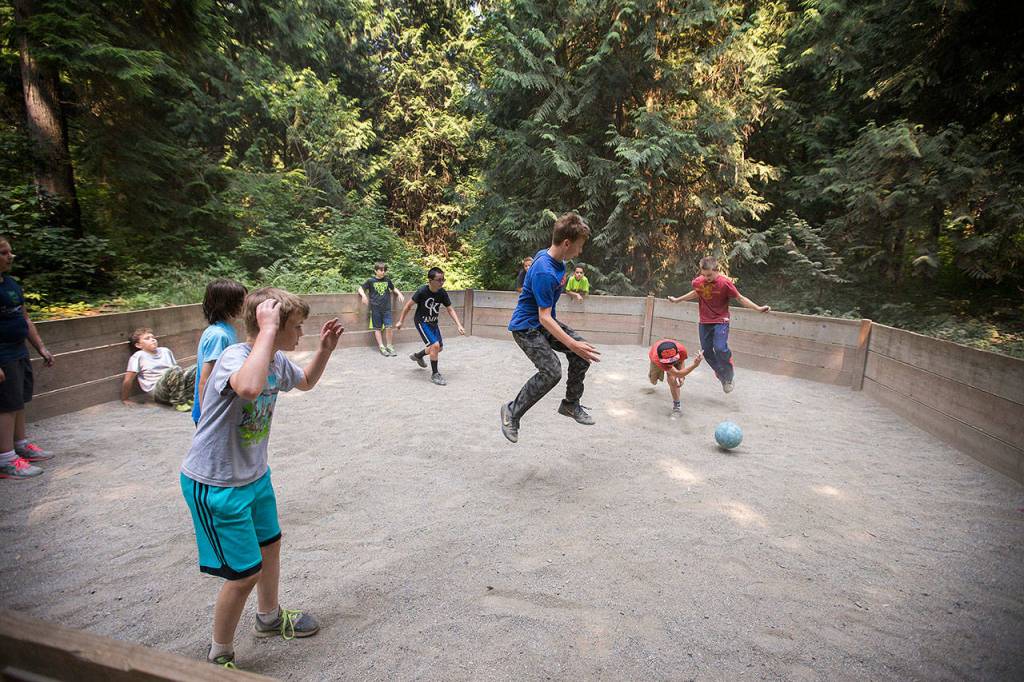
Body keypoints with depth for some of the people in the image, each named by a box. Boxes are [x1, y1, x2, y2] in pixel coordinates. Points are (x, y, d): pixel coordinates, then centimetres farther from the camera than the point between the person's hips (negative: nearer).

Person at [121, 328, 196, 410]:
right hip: (158, 391, -5)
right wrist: (125, 399, 6)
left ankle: (187, 397, -14)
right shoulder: (138, 356, 3)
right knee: (175, 370, -33)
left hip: (178, 385, 5)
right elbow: (128, 380, 4)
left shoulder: (166, 351, 19)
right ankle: (179, 402, -23)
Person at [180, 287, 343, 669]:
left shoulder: (278, 361, -5)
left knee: (270, 544, 24)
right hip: (215, 484, -8)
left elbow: (306, 382, 18)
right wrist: (268, 329, -45)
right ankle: (219, 658, 29)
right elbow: (249, 388, -55)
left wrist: (325, 348, 1)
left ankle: (269, 618, 50)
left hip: (255, 475, 9)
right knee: (245, 573, 2)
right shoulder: (234, 357, -29)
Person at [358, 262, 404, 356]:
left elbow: (393, 289, 26)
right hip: (375, 308, -1)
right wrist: (363, 295, -11)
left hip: (386, 308, 1)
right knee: (377, 328, 3)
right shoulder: (370, 281, 1)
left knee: (388, 327, -7)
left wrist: (399, 294, 8)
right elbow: (360, 288, 7)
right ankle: (381, 347, 9)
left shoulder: (387, 280, 9)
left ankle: (389, 346, 7)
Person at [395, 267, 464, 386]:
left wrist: (459, 325, -15)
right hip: (421, 322, -6)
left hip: (433, 322, 6)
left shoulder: (442, 293, -13)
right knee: (435, 345, -20)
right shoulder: (422, 291, -26)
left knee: (439, 348, 14)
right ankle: (435, 374, -4)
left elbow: (450, 310, -6)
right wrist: (400, 321, -8)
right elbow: (408, 305, -14)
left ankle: (418, 356, 41)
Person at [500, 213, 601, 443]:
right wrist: (573, 344, -35)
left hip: (544, 322, 9)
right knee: (551, 371, -22)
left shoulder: (556, 258, 1)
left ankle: (570, 404, 11)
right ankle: (513, 412, -2)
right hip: (526, 327, -9)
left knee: (583, 352, -3)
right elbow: (544, 317, -30)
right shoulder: (545, 273, -29)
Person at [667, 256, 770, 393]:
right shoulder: (697, 282, -6)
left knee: (720, 348, -21)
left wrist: (758, 308, -16)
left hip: (721, 321, -4)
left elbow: (740, 298, -7)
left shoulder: (725, 283, -16)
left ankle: (730, 374, 5)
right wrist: (677, 299, 25)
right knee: (706, 351, 5)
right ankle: (723, 376, 25)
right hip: (704, 322, 4)